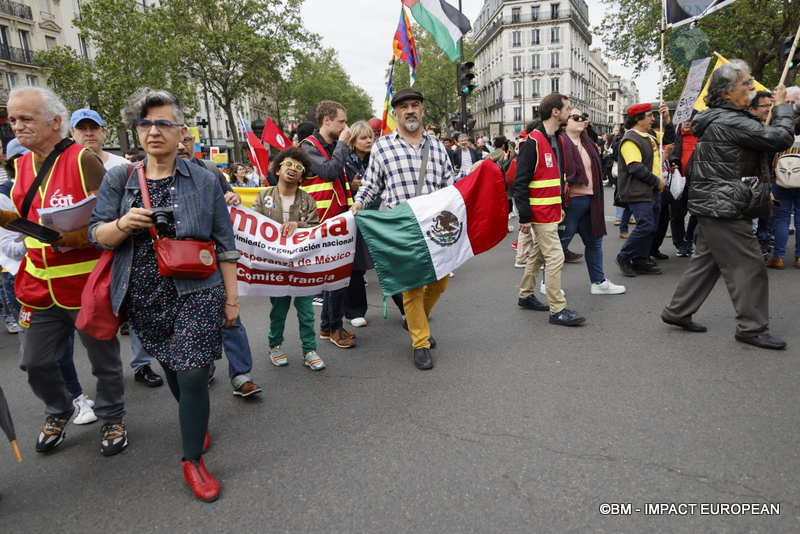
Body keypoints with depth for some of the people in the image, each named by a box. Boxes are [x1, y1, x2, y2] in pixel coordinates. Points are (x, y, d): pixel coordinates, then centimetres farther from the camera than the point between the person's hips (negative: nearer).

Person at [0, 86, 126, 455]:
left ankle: (112, 418, 32)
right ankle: (60, 412, 43)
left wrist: (81, 237, -28)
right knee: (35, 361, 16)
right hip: (40, 287, 6)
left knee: (104, 360, 10)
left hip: (87, 285, -6)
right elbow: (30, 219, 19)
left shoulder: (83, 160, -13)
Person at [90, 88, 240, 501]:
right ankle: (196, 418, 44)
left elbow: (224, 244, 1)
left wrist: (231, 296, 1)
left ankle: (193, 459, 13)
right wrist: (123, 224, -19)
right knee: (170, 367, 15)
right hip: (144, 297, 3)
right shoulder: (118, 180, 5)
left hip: (196, 295, -2)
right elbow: (97, 236, 3)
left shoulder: (204, 181, 0)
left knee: (192, 374, -5)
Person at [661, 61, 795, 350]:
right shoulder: (730, 121, -18)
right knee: (749, 267, -2)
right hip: (725, 210, -10)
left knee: (705, 261, 15)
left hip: (712, 207, 10)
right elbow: (780, 138, -19)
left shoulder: (717, 119, 15)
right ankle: (752, 328, 7)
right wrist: (781, 106, -4)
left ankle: (677, 312, 22)